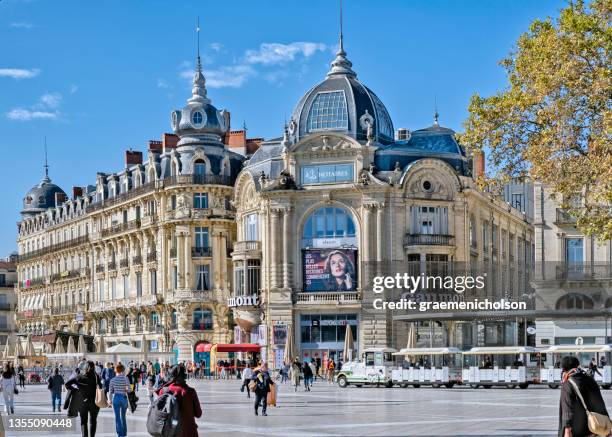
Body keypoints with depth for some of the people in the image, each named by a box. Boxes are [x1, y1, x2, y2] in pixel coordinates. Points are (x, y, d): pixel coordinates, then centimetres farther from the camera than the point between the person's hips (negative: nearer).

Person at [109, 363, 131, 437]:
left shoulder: (113, 380, -5)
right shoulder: (126, 379, -8)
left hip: (116, 398, -1)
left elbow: (110, 391, 1)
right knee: (123, 417, 17)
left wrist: (110, 400, 13)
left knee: (117, 417, 4)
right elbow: (128, 390, -10)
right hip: (124, 398, 1)